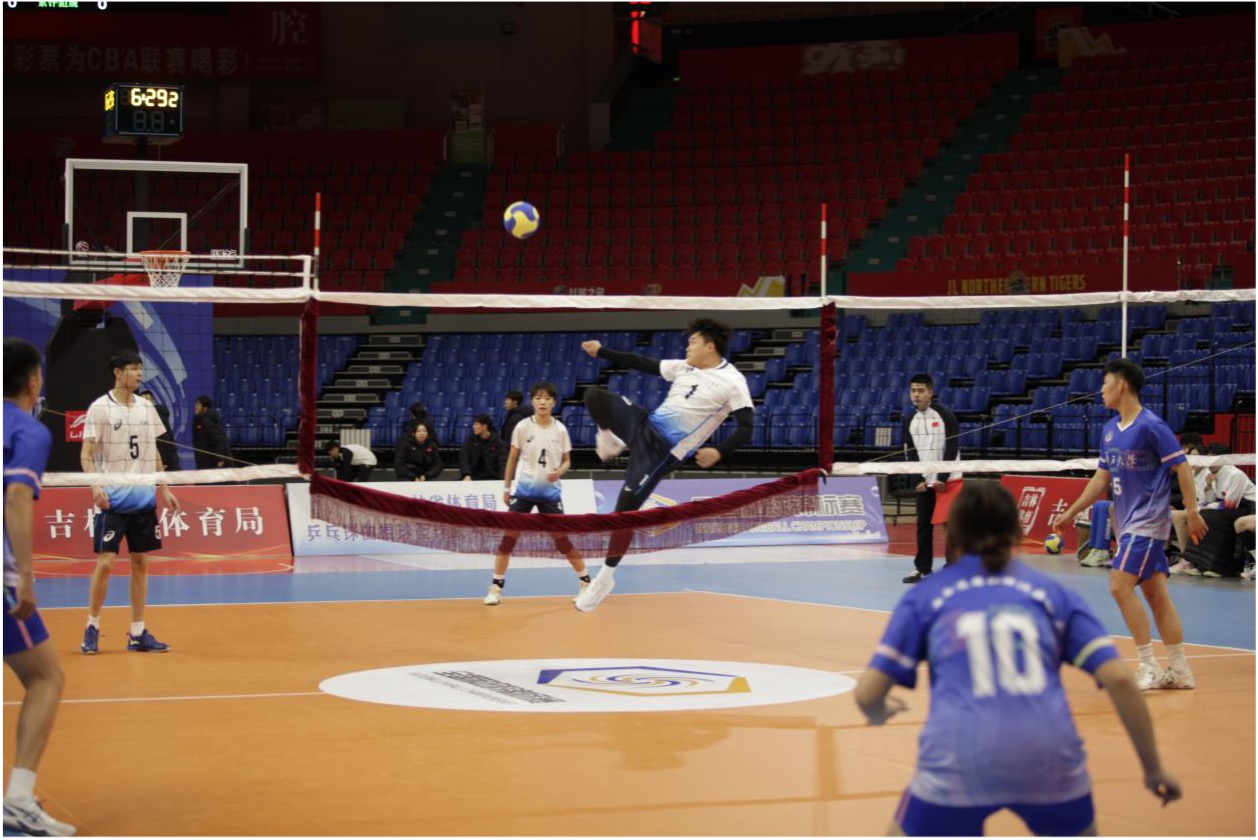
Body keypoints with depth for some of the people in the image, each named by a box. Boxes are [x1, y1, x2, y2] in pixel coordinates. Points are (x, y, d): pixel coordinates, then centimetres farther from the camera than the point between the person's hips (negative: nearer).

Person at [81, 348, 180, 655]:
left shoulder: (146, 407, 11)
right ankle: (92, 627, 8)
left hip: (144, 499, 5)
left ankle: (138, 633, 11)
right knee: (105, 563, -7)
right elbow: (86, 453, -8)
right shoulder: (100, 408, -5)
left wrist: (164, 488, 13)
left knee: (141, 563, 6)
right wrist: (95, 485, -23)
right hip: (112, 500, -5)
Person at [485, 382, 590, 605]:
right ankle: (496, 586, 4)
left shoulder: (560, 429, -3)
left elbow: (567, 461, 5)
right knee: (509, 537, -4)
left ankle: (585, 581, 15)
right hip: (524, 489, 0)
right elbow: (513, 459, 4)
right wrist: (506, 487, 4)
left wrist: (559, 472, -17)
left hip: (551, 492, 0)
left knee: (562, 539, 1)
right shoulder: (523, 427, -5)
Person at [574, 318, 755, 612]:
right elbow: (643, 364, 18)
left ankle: (606, 577, 9)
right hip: (645, 424, 6)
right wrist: (602, 352, 18)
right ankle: (610, 440, 21)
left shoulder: (732, 382, -12)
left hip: (664, 451, -6)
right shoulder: (684, 367, 9)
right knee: (594, 396, -10)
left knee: (625, 509, -8)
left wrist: (719, 452, -31)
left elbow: (746, 428, -16)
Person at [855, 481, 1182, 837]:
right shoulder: (1053, 592, 18)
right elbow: (1119, 679, 8)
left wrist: (880, 712, 35)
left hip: (958, 760, -1)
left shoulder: (924, 597, 17)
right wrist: (1153, 768, 17)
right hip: (1050, 760, 1)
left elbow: (867, 695, 12)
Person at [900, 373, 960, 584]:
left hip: (948, 479, -4)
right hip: (924, 480, 4)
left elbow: (952, 449, -10)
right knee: (923, 525, 4)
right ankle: (922, 568, 10)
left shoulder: (945, 416, -10)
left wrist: (942, 478, -14)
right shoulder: (909, 420, 4)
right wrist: (920, 479, -6)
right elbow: (910, 453, 5)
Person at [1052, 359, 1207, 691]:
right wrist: (1071, 512, 17)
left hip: (1148, 522, -8)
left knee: (1121, 585, -15)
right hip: (1129, 523, 8)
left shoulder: (1151, 425, -13)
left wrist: (1192, 511, -18)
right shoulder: (1109, 429, 11)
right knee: (1156, 594, 8)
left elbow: (1181, 467, -13)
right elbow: (1102, 478, 18)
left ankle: (1149, 666, -9)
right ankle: (1180, 671, 12)